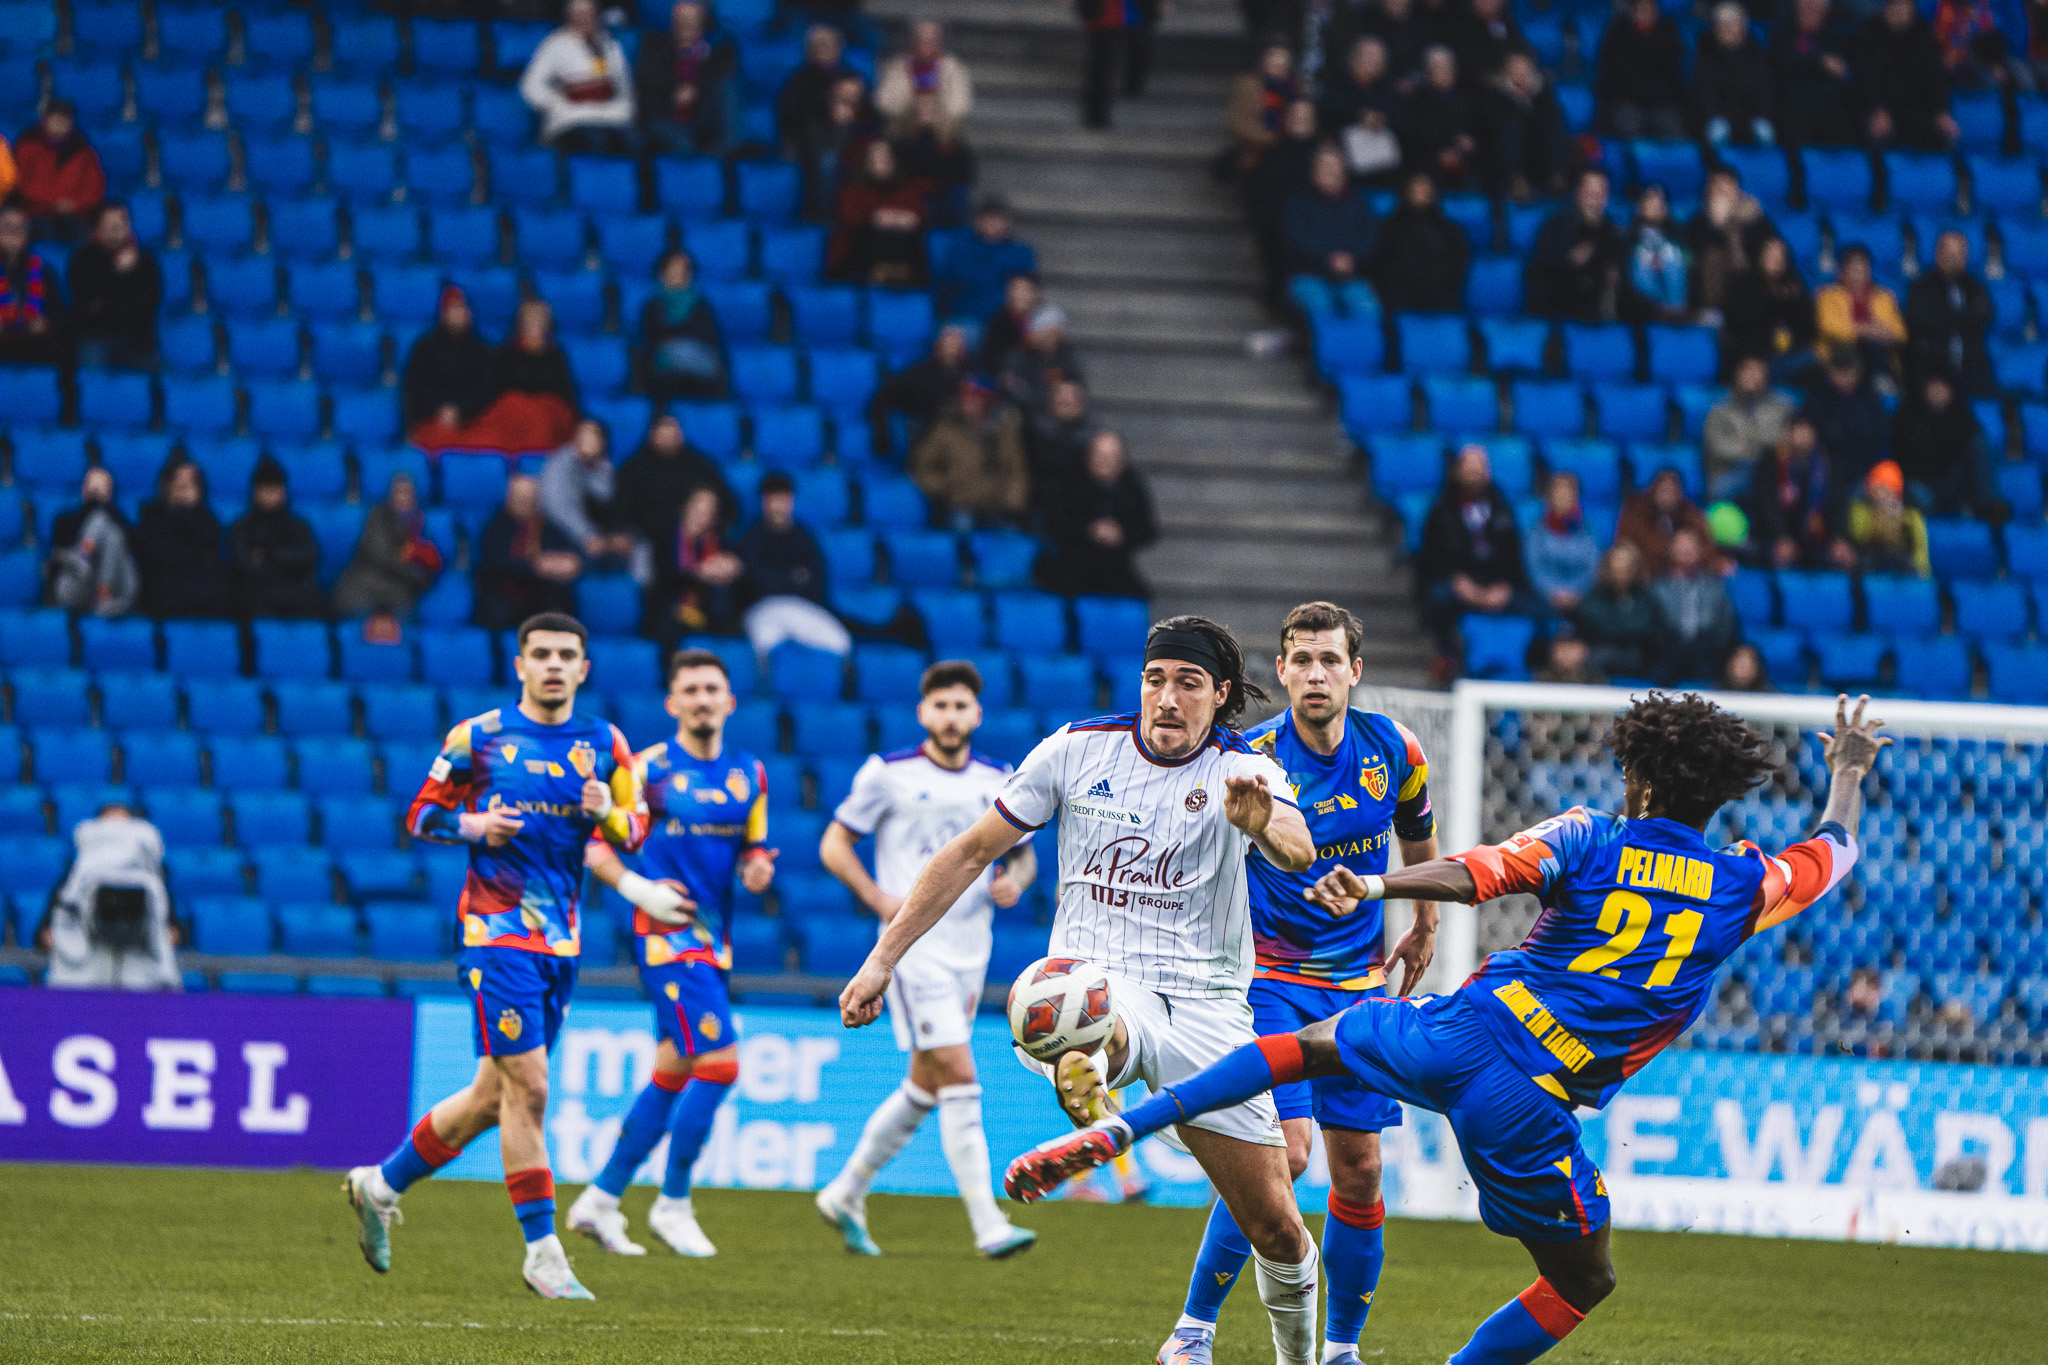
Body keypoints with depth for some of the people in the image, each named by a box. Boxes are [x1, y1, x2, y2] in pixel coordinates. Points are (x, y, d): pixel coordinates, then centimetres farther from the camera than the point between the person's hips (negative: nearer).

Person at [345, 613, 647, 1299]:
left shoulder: (604, 745, 9)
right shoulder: (478, 736, -1)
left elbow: (634, 832, 11)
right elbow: (421, 816, 5)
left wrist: (609, 814, -11)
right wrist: (473, 824, -15)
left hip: (563, 934, 5)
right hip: (496, 928, -5)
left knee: (494, 1096, 11)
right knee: (526, 1087, -13)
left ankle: (382, 1184, 30)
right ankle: (542, 1251, -7)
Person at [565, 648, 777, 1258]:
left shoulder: (749, 773, 11)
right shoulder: (648, 768, -6)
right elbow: (592, 842, -4)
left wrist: (756, 868, -2)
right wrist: (636, 887, -18)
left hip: (712, 940, 7)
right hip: (666, 932, -7)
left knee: (673, 1074, 10)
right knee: (719, 1063, -15)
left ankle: (600, 1199, 20)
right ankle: (673, 1203, -3)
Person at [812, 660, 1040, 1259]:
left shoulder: (1000, 782, 9)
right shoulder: (889, 774, -3)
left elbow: (1024, 852, 20)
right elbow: (834, 845, 2)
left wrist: (1014, 880, -3)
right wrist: (878, 897, -13)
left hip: (970, 951, 6)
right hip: (914, 946, -6)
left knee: (925, 1087, 12)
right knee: (959, 1078, -15)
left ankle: (846, 1193, 29)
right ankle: (988, 1226, -17)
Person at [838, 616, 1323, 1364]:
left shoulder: (1243, 773, -2)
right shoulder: (1079, 749, 3)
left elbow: (1299, 852, -24)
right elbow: (973, 852, 11)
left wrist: (1263, 824, -49)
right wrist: (884, 957, 8)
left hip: (1207, 1006, 0)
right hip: (1098, 982, 0)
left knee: (1275, 1227, 1)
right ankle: (1084, 1076, -77)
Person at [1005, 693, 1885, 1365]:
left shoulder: (1587, 841, 2)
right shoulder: (1745, 886, 6)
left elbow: (1477, 872, -15)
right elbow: (1832, 855, 26)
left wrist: (1373, 886, -24)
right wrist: (1848, 775, 44)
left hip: (1461, 1029, 2)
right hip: (1529, 1106, -2)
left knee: (1313, 1046, 27)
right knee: (1583, 1282, 17)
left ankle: (1117, 1129, 13)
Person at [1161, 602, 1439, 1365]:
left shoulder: (1392, 750, -2)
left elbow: (1417, 834, 19)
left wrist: (1424, 928, 27)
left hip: (1359, 984, 4)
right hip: (1272, 978, -4)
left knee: (1359, 1169, 2)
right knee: (1284, 1149, -19)